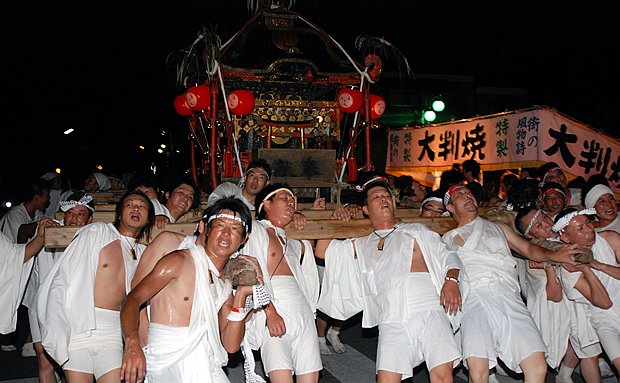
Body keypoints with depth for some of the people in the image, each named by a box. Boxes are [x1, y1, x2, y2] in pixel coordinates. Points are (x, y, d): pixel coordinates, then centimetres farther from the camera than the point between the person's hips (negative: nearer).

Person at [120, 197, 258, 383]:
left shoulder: (226, 285, 15)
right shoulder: (179, 261, 0)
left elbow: (230, 346, 9)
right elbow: (132, 300, -6)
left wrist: (241, 296, 2)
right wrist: (133, 345, -22)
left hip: (208, 368, 4)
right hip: (169, 366, -4)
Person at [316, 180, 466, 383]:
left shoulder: (416, 231, 18)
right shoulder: (361, 245, 22)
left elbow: (447, 256, 11)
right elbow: (322, 250, 26)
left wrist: (451, 280, -7)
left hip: (430, 313, -1)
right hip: (392, 322, 1)